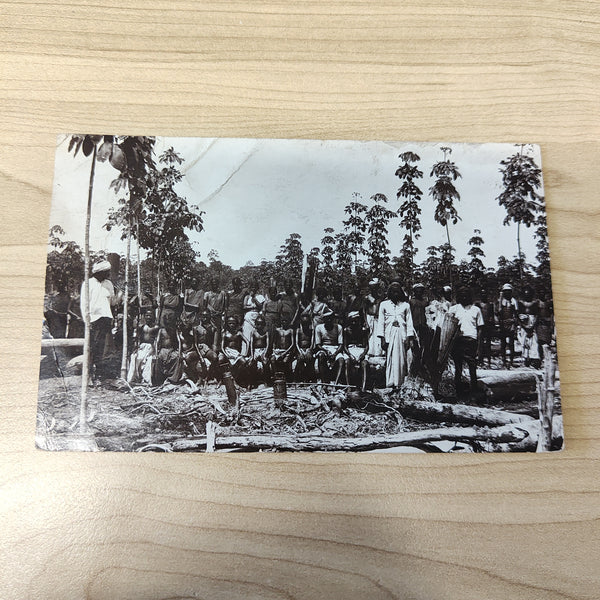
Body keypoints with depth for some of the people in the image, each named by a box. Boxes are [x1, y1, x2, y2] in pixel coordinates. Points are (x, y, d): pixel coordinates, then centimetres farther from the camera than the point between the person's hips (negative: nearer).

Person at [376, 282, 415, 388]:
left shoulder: (405, 305, 12)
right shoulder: (384, 304, 10)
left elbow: (409, 323, 9)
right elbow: (380, 322, 7)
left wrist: (410, 338, 0)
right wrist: (382, 339, -1)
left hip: (401, 334, 0)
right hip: (389, 334, 0)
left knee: (401, 358, -3)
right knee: (389, 358, -4)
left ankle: (399, 382, 2)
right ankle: (390, 383, -2)